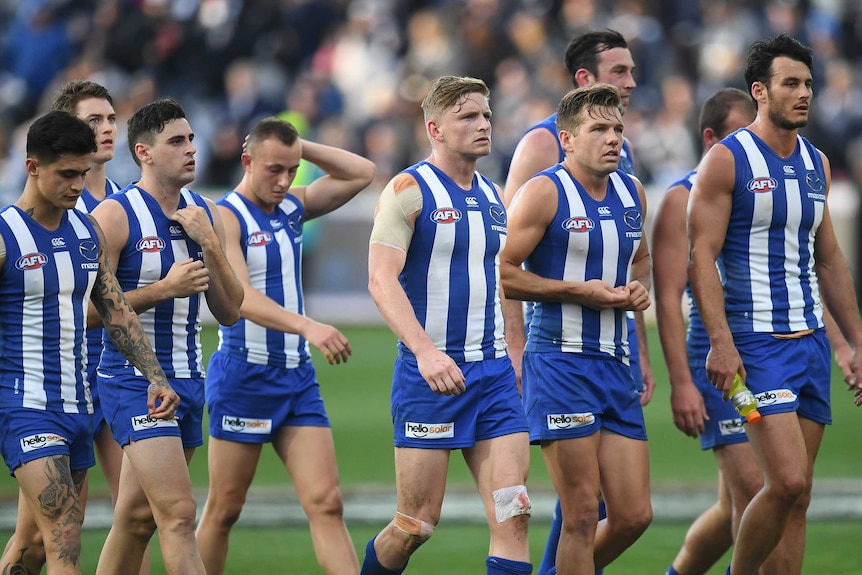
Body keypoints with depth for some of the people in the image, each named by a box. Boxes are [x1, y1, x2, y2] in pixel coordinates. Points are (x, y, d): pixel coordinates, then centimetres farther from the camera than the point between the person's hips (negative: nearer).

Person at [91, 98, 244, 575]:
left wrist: (209, 244, -6)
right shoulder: (115, 215, -9)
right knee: (178, 515, -16)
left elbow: (229, 312, 8)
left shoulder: (205, 215, 10)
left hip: (188, 379, 7)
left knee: (137, 518, 12)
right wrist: (163, 289, -20)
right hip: (134, 379, -7)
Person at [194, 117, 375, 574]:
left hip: (297, 376, 6)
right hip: (243, 377, -6)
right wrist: (307, 326, -39)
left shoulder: (292, 207, 11)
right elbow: (240, 296, -25)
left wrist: (300, 147, 4)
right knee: (224, 511, 2)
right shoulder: (224, 216, -11)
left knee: (326, 503, -5)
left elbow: (362, 173, 16)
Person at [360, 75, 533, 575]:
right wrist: (425, 350, -29)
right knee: (417, 525, -1)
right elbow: (381, 279, -17)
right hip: (431, 372, -6)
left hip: (494, 372, 6)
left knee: (514, 513, -7)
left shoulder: (492, 197, 15)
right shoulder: (409, 190, -7)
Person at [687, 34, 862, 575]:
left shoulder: (816, 163, 14)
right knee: (787, 483, -17)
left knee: (798, 494, 4)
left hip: (812, 341, 7)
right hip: (757, 341, -7)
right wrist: (720, 342, -21)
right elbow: (702, 255, -12)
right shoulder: (727, 159, -7)